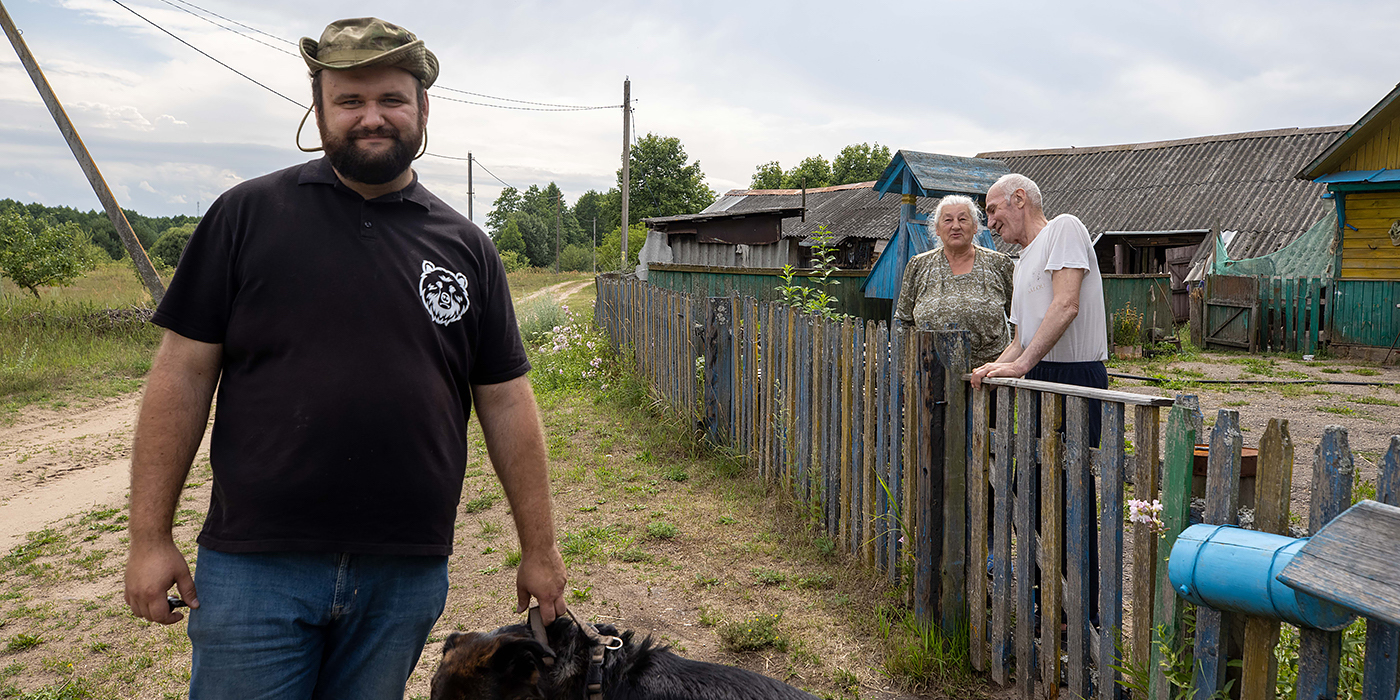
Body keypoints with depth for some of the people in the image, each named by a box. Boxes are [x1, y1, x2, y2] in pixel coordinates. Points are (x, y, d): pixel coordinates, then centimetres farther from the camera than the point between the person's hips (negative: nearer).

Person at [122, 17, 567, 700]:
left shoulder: (466, 247, 5)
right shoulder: (248, 214, 1)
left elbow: (506, 402, 5)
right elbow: (184, 372, 0)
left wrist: (539, 548, 5)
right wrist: (149, 535, -2)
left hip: (408, 576, 2)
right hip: (255, 567, -1)